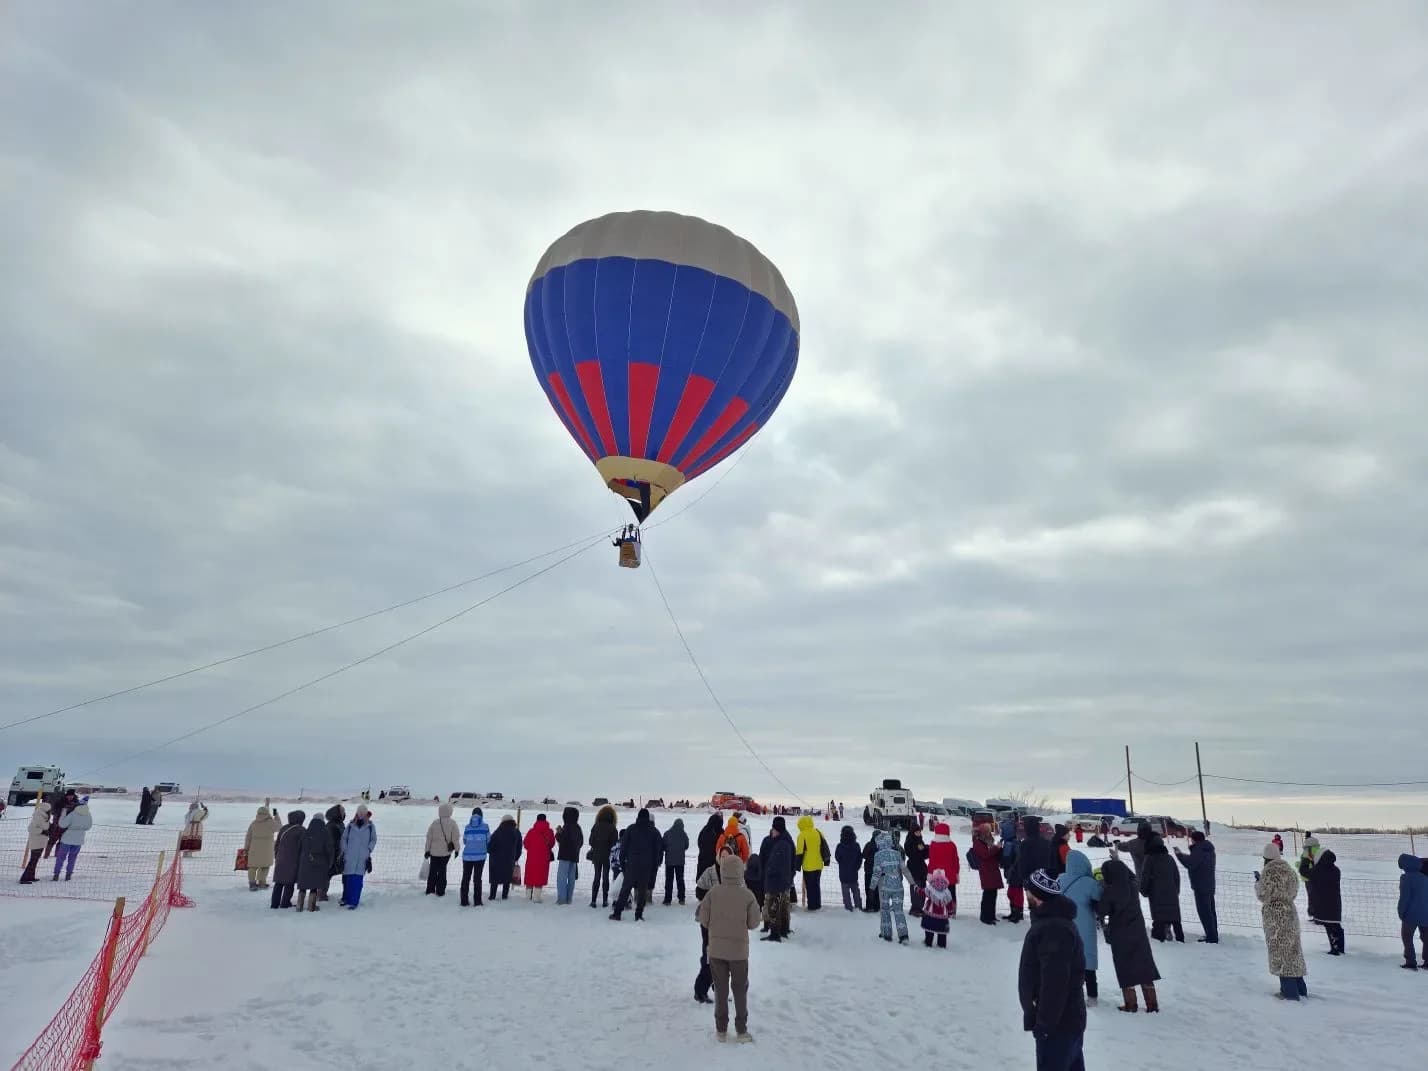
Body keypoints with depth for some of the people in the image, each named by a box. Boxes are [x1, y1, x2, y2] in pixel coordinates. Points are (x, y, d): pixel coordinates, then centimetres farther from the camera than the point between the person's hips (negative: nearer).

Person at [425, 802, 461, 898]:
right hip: (446, 851, -1)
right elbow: (455, 838, -9)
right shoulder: (452, 824, -9)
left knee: (432, 871, 14)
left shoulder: (434, 823, -3)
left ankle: (430, 890, 14)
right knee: (442, 871, 9)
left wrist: (427, 850, 6)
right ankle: (440, 891, 11)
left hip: (434, 851, 1)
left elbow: (429, 838, -1)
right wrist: (456, 849, 2)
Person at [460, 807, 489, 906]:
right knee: (477, 878, 6)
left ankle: (464, 901, 14)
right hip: (480, 856, -1)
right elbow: (488, 840, 1)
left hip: (467, 856, 1)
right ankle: (477, 901, 8)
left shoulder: (467, 827, -2)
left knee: (466, 878, 12)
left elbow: (464, 841, 6)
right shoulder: (485, 827, -6)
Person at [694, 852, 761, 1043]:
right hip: (739, 950, -1)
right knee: (740, 990, 15)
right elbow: (754, 923, -6)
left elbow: (703, 920, -6)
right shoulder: (747, 895, -13)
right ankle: (741, 1029, 19)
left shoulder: (713, 893, -11)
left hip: (716, 950, 1)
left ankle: (721, 1030, 19)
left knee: (720, 990, 14)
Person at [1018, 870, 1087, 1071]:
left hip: (1057, 1024, -11)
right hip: (1068, 1019, 11)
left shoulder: (1053, 929, -25)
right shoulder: (1057, 920, 10)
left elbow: (1054, 983, -28)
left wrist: (1044, 1023, -22)